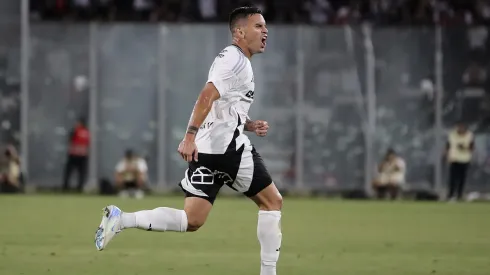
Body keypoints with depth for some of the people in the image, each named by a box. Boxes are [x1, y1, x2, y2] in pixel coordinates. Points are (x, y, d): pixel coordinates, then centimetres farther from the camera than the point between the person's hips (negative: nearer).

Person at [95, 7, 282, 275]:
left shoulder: (234, 60, 25)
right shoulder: (235, 59, -7)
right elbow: (207, 96, -20)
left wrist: (249, 125, 19)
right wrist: (190, 136, -28)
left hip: (205, 150, 9)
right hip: (228, 145, -9)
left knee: (191, 220, 0)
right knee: (272, 201, 4)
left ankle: (121, 219, -10)